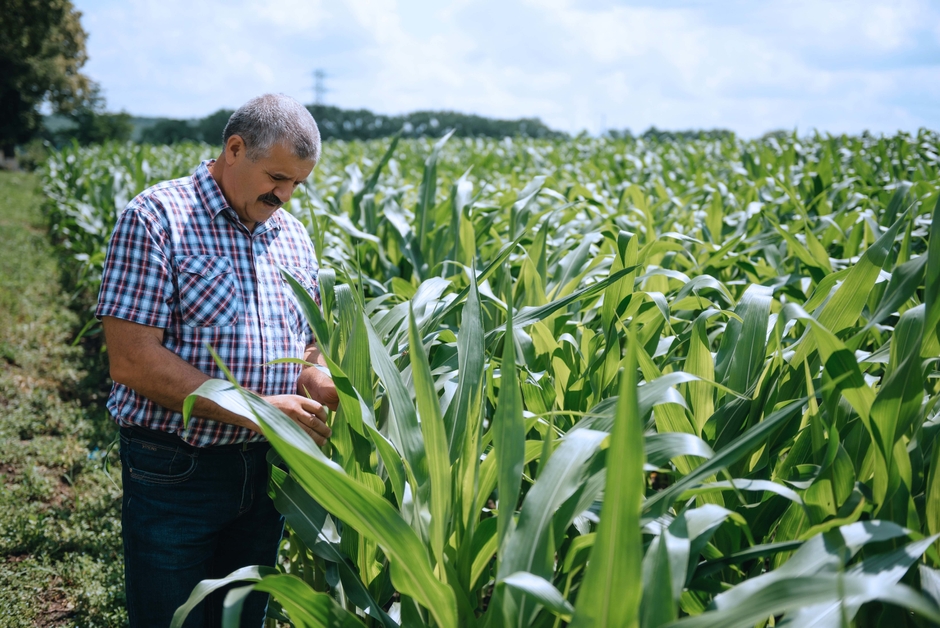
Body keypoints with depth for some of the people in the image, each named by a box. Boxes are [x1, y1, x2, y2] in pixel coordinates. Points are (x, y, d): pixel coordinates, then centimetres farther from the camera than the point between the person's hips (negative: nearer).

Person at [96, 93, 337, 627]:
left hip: (267, 470, 6)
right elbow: (132, 362, -19)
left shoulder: (293, 234, 9)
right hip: (175, 476, -5)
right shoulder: (156, 219, -12)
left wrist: (318, 382, -6)